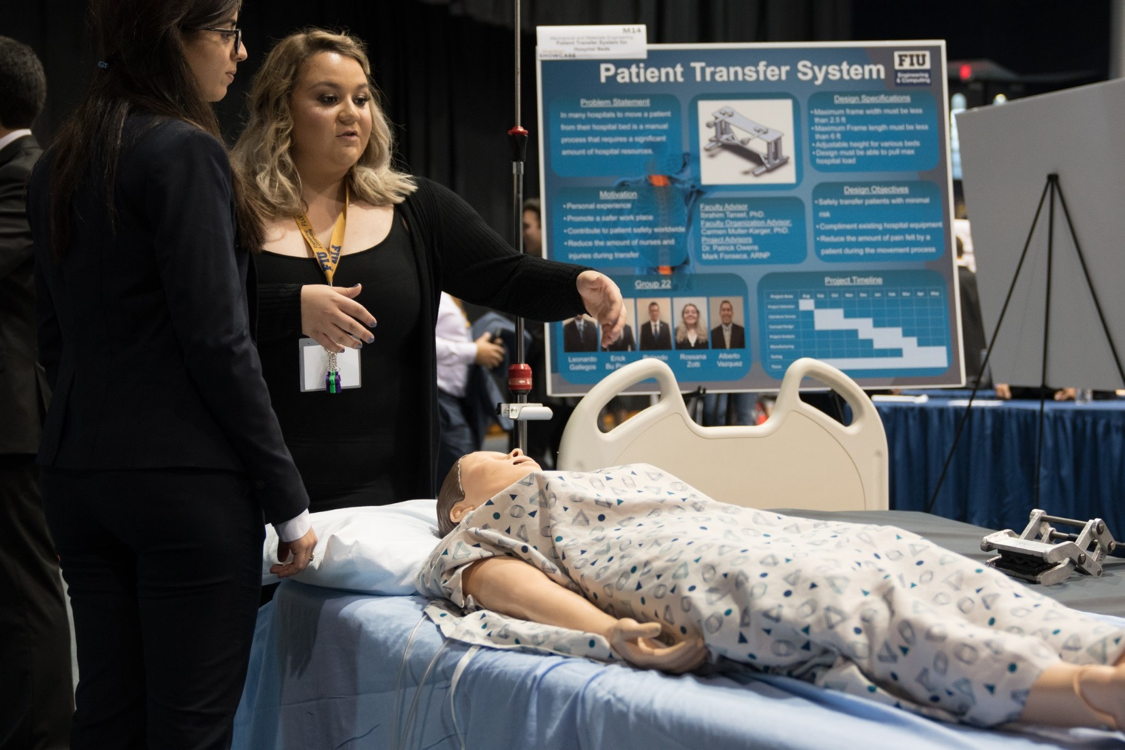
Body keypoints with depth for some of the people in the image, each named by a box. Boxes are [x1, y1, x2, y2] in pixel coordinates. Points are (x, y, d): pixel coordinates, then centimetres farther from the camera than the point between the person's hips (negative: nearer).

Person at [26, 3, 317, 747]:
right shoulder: (183, 152, -12)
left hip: (77, 473, 8)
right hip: (186, 479, -8)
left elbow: (55, 337, 16)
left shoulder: (58, 163, 13)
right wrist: (288, 498, -11)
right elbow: (217, 342, -16)